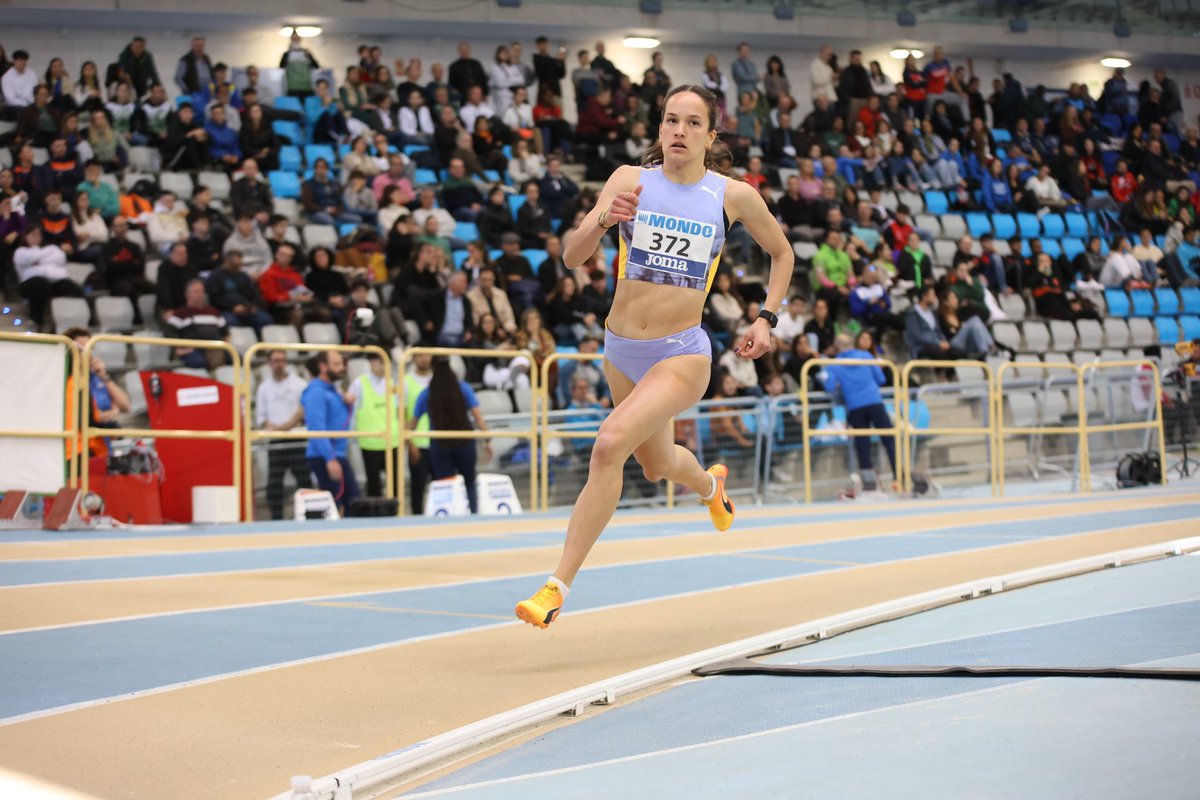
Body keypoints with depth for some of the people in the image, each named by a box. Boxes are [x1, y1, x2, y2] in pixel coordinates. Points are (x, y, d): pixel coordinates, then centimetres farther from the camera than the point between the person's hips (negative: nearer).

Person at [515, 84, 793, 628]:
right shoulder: (630, 180, -2)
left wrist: (767, 319, 5)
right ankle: (710, 485, 63)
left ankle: (558, 587, -22)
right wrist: (605, 219, -28)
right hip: (622, 351, 4)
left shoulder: (733, 196, -3)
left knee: (610, 446, -27)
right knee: (656, 465, 25)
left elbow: (781, 252, 15)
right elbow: (573, 256, -9)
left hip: (682, 353, -4)